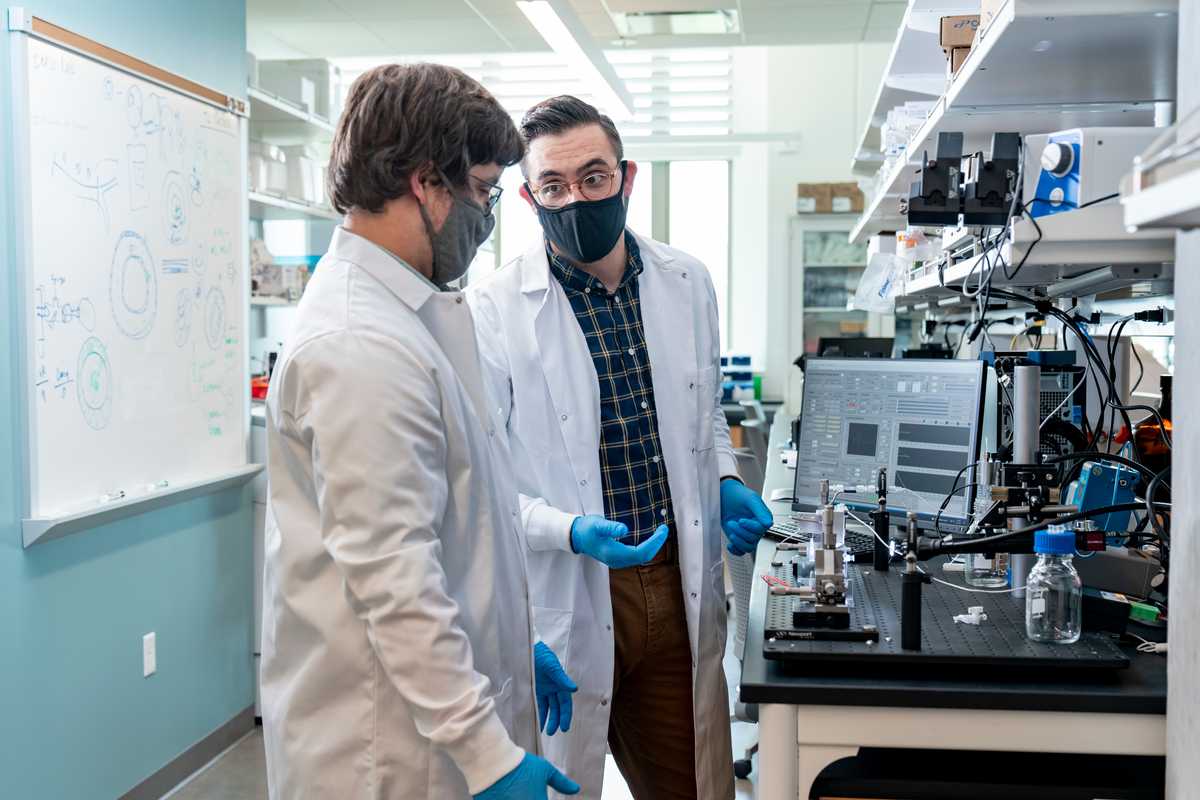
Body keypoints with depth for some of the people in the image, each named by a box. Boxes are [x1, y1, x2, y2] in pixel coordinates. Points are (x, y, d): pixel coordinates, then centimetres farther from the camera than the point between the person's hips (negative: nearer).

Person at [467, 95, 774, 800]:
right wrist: (571, 530, -24)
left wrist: (725, 481, 3)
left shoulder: (688, 283, 5)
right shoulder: (493, 310, -12)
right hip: (564, 603, -4)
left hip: (680, 588, 5)